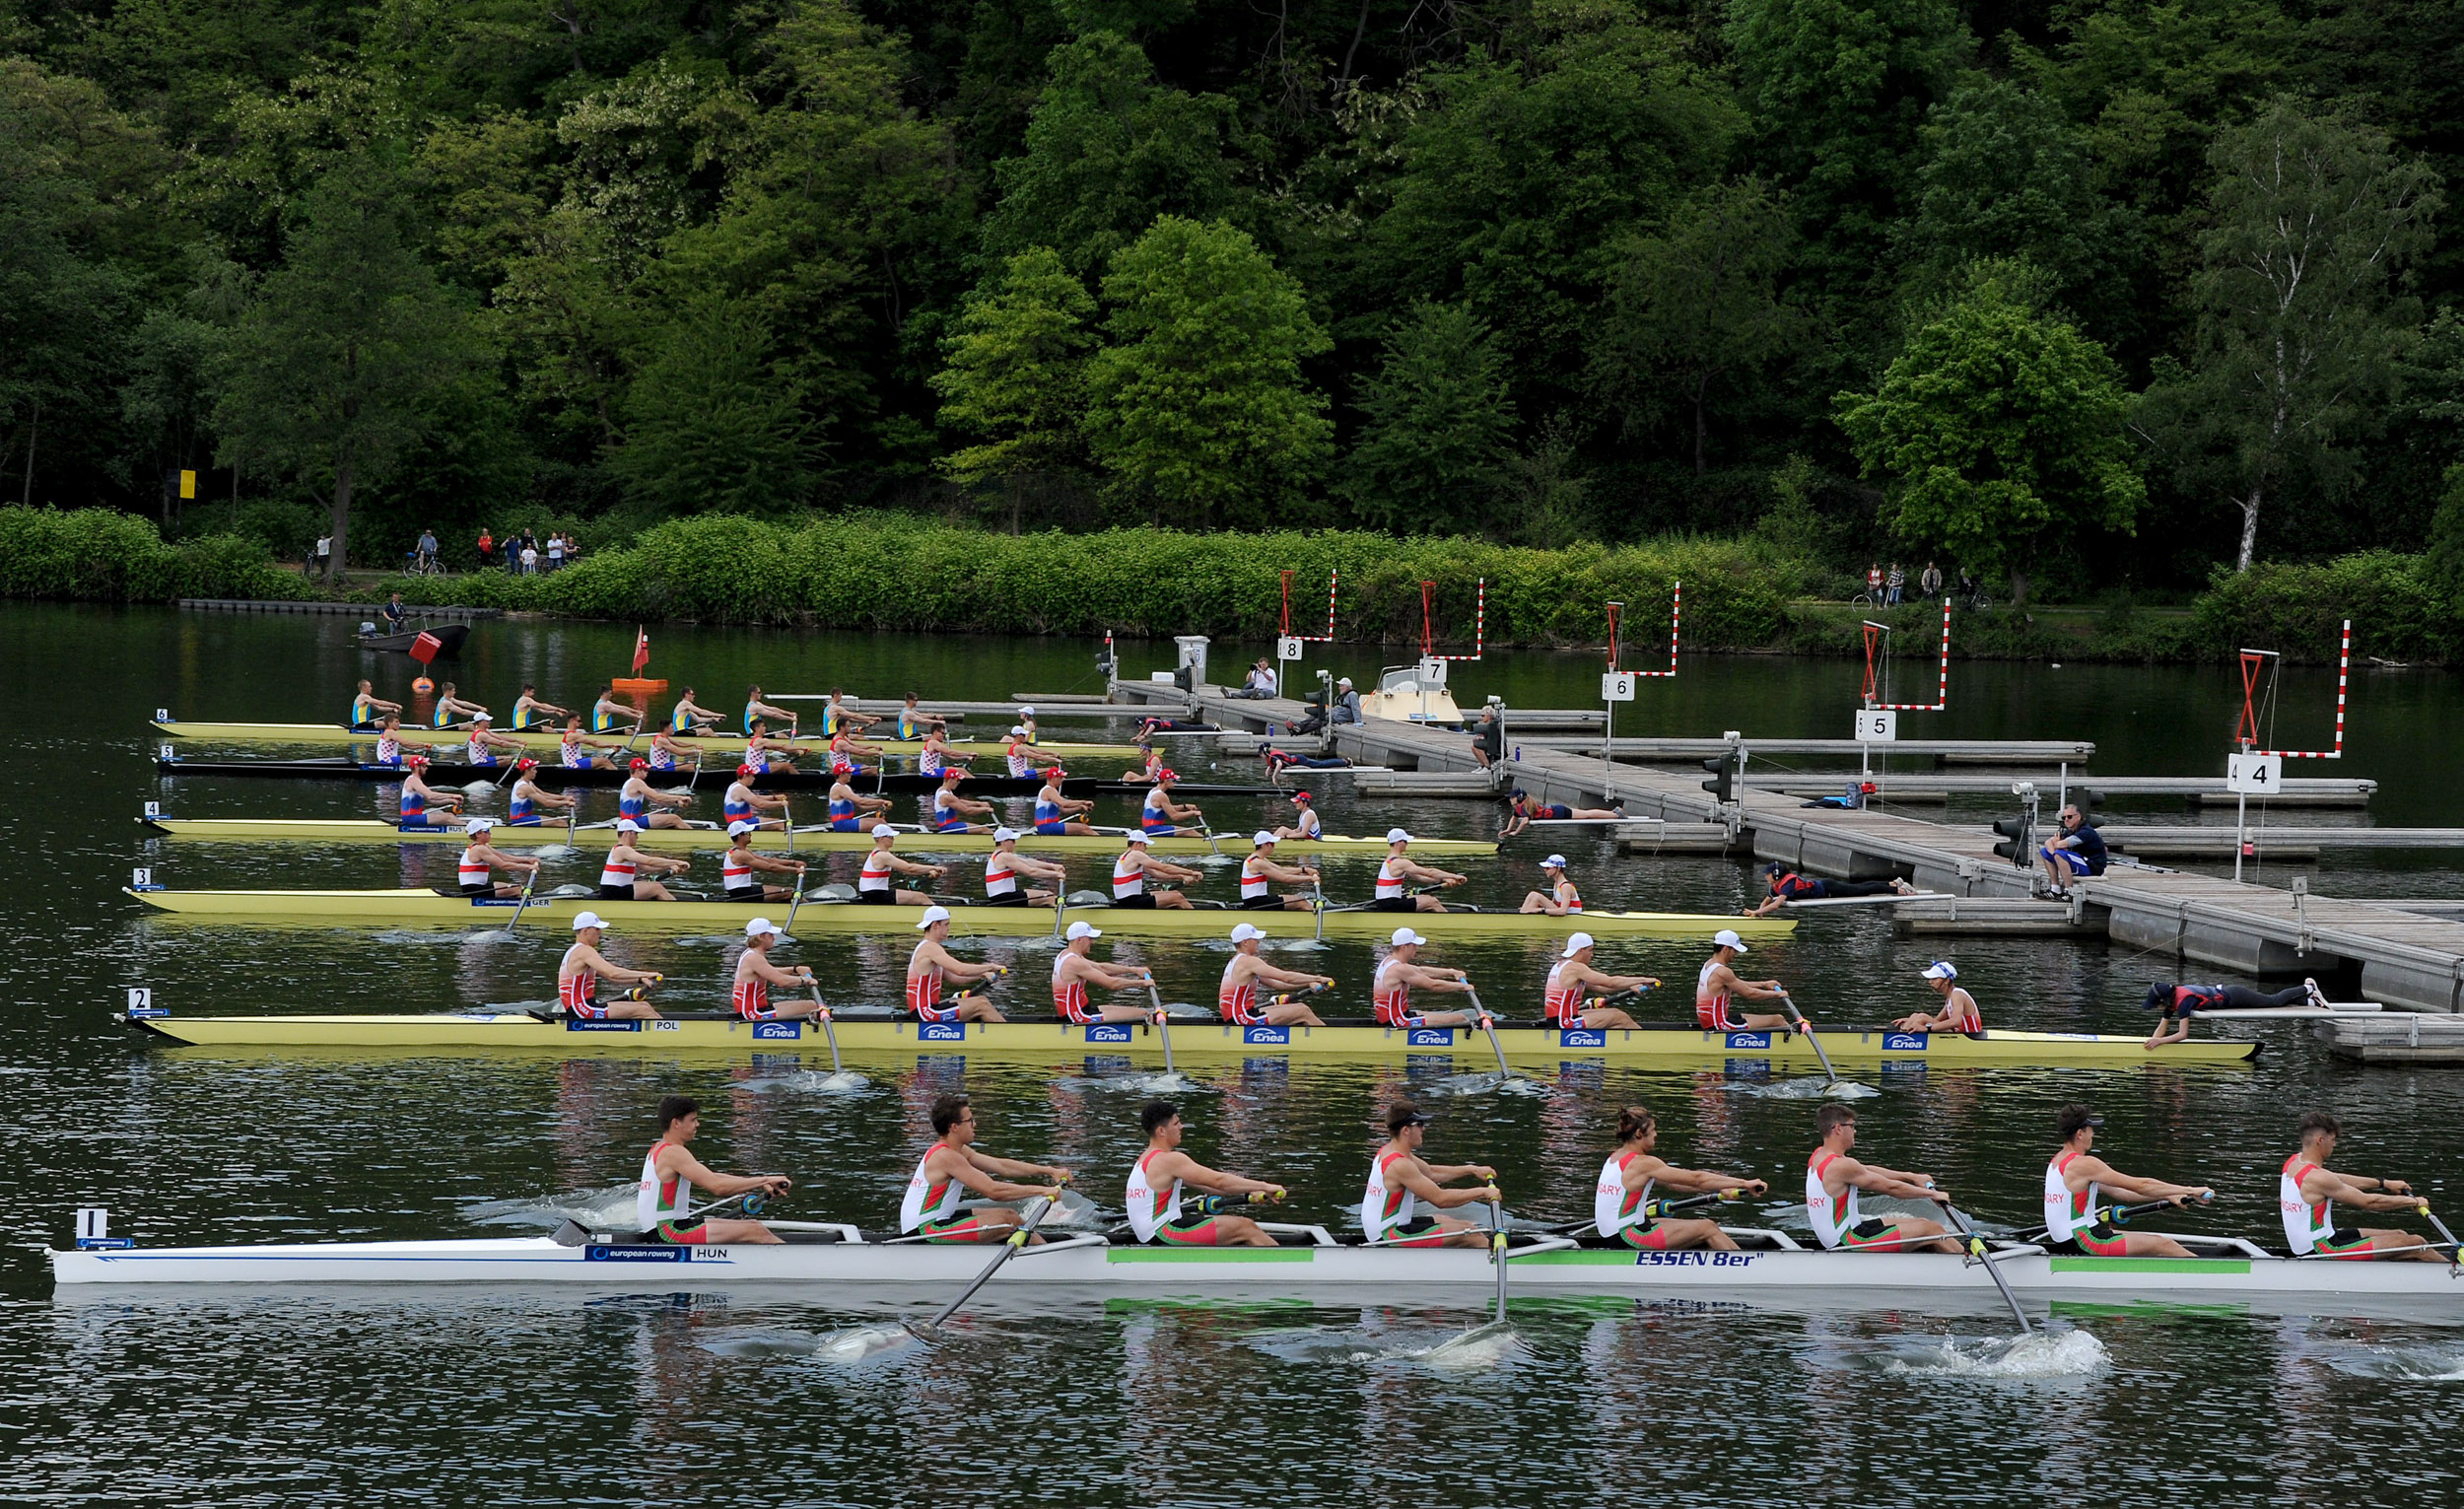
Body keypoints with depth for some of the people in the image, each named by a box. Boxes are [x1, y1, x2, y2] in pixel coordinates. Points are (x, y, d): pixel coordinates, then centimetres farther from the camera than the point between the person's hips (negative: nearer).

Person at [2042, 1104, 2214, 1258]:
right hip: (2085, 1242, -10)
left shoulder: (2057, 1161, 13)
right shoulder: (2083, 1164, -18)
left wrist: (2168, 1196, 13)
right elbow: (2140, 1185, -16)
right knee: (2163, 1245, -3)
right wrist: (2190, 1190, -8)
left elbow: (2113, 1190, 15)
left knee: (2155, 1241, 17)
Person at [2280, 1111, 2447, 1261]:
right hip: (2323, 1252, -10)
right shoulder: (2316, 1178, -24)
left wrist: (2384, 1183, 22)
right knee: (2415, 1244, -5)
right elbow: (2368, 1202, -17)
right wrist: (2414, 1202, -5)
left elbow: (2338, 1181, 19)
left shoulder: (2293, 1162, 5)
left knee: (2400, 1236, 18)